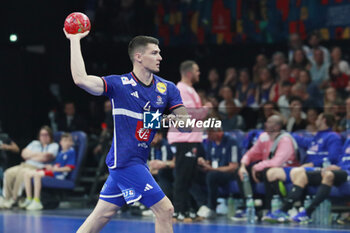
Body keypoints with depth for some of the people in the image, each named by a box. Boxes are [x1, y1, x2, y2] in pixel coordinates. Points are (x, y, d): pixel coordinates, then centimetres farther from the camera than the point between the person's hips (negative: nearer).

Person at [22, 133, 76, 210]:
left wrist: (56, 169, -14)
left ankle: (36, 202, -32)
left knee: (37, 174, -32)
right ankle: (29, 199, -3)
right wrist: (49, 166, 2)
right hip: (51, 170, 9)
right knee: (27, 174, -1)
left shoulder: (71, 152, -1)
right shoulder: (60, 153, 25)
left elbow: (69, 168, -10)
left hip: (60, 173, -9)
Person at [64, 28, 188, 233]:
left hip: (138, 161, 6)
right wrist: (75, 41, -18)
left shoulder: (167, 89, 7)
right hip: (125, 160, -6)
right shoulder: (119, 84, -9)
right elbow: (81, 79, -23)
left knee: (102, 215, 10)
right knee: (165, 210, -10)